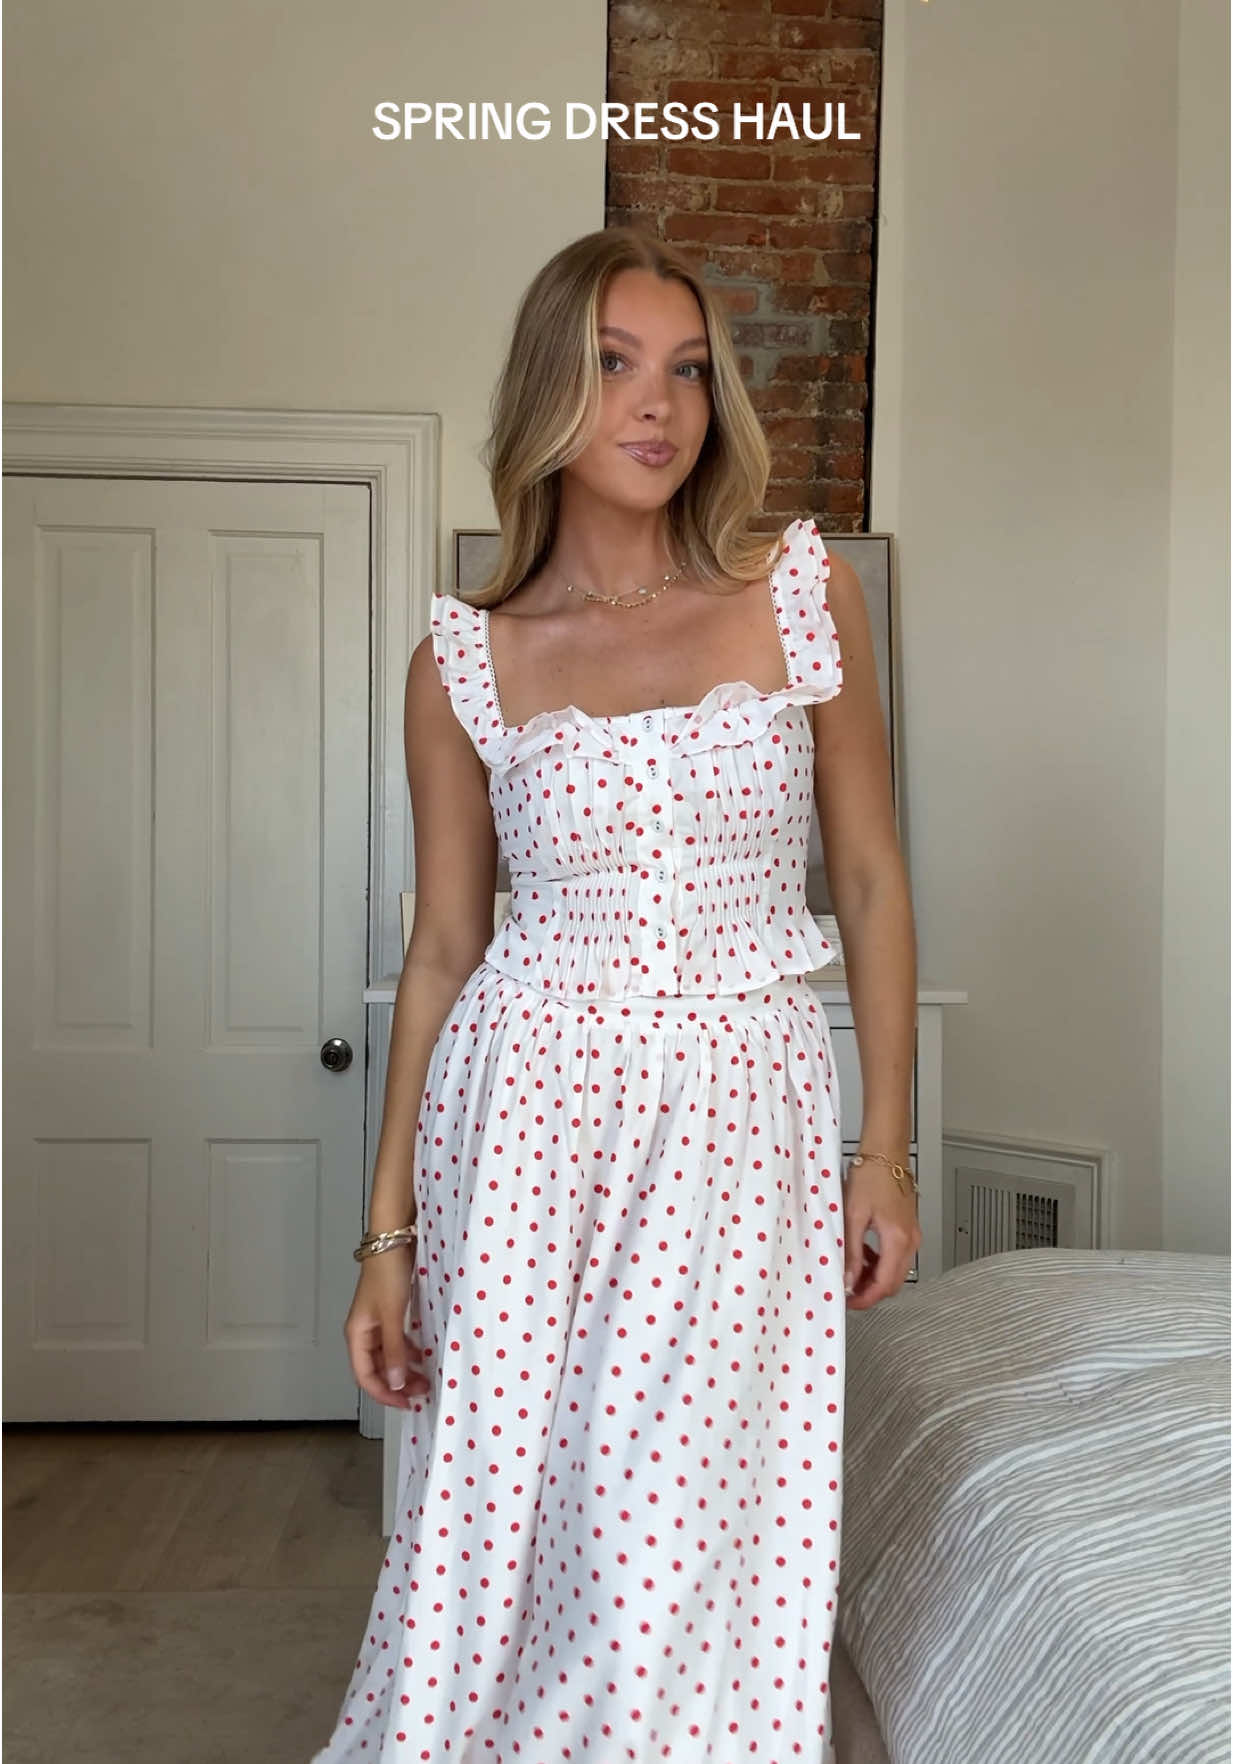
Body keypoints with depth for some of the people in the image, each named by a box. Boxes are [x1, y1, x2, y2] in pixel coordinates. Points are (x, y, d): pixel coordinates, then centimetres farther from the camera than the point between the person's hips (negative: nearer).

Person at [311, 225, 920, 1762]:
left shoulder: (804, 593, 1)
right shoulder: (466, 661, 1)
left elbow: (870, 881, 5)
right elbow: (443, 951, 4)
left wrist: (886, 1145, 3)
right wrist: (388, 1231, 4)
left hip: (743, 1114, 0)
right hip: (534, 1110, 0)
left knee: (695, 1549, 5)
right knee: (505, 1525, 9)